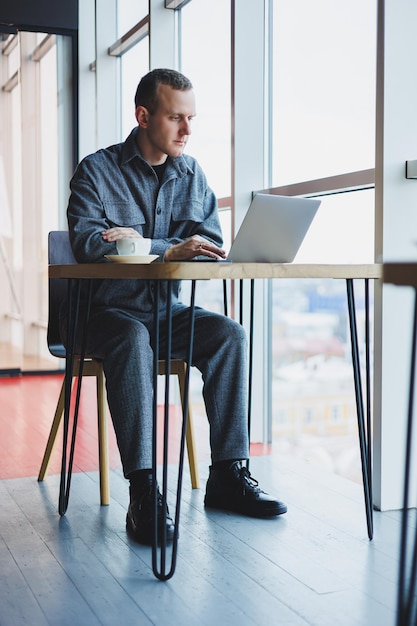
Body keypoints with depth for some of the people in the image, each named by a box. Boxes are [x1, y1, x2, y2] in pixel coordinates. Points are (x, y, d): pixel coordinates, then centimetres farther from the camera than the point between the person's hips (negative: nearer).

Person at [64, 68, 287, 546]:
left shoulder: (191, 174, 9)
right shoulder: (97, 171, -4)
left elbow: (212, 246, -3)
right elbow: (86, 243, -19)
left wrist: (138, 240, -18)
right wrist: (168, 249, -27)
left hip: (166, 309, 4)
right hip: (110, 309, -4)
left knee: (228, 333, -22)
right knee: (132, 342, -36)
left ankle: (228, 475, -18)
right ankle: (143, 492, -38)